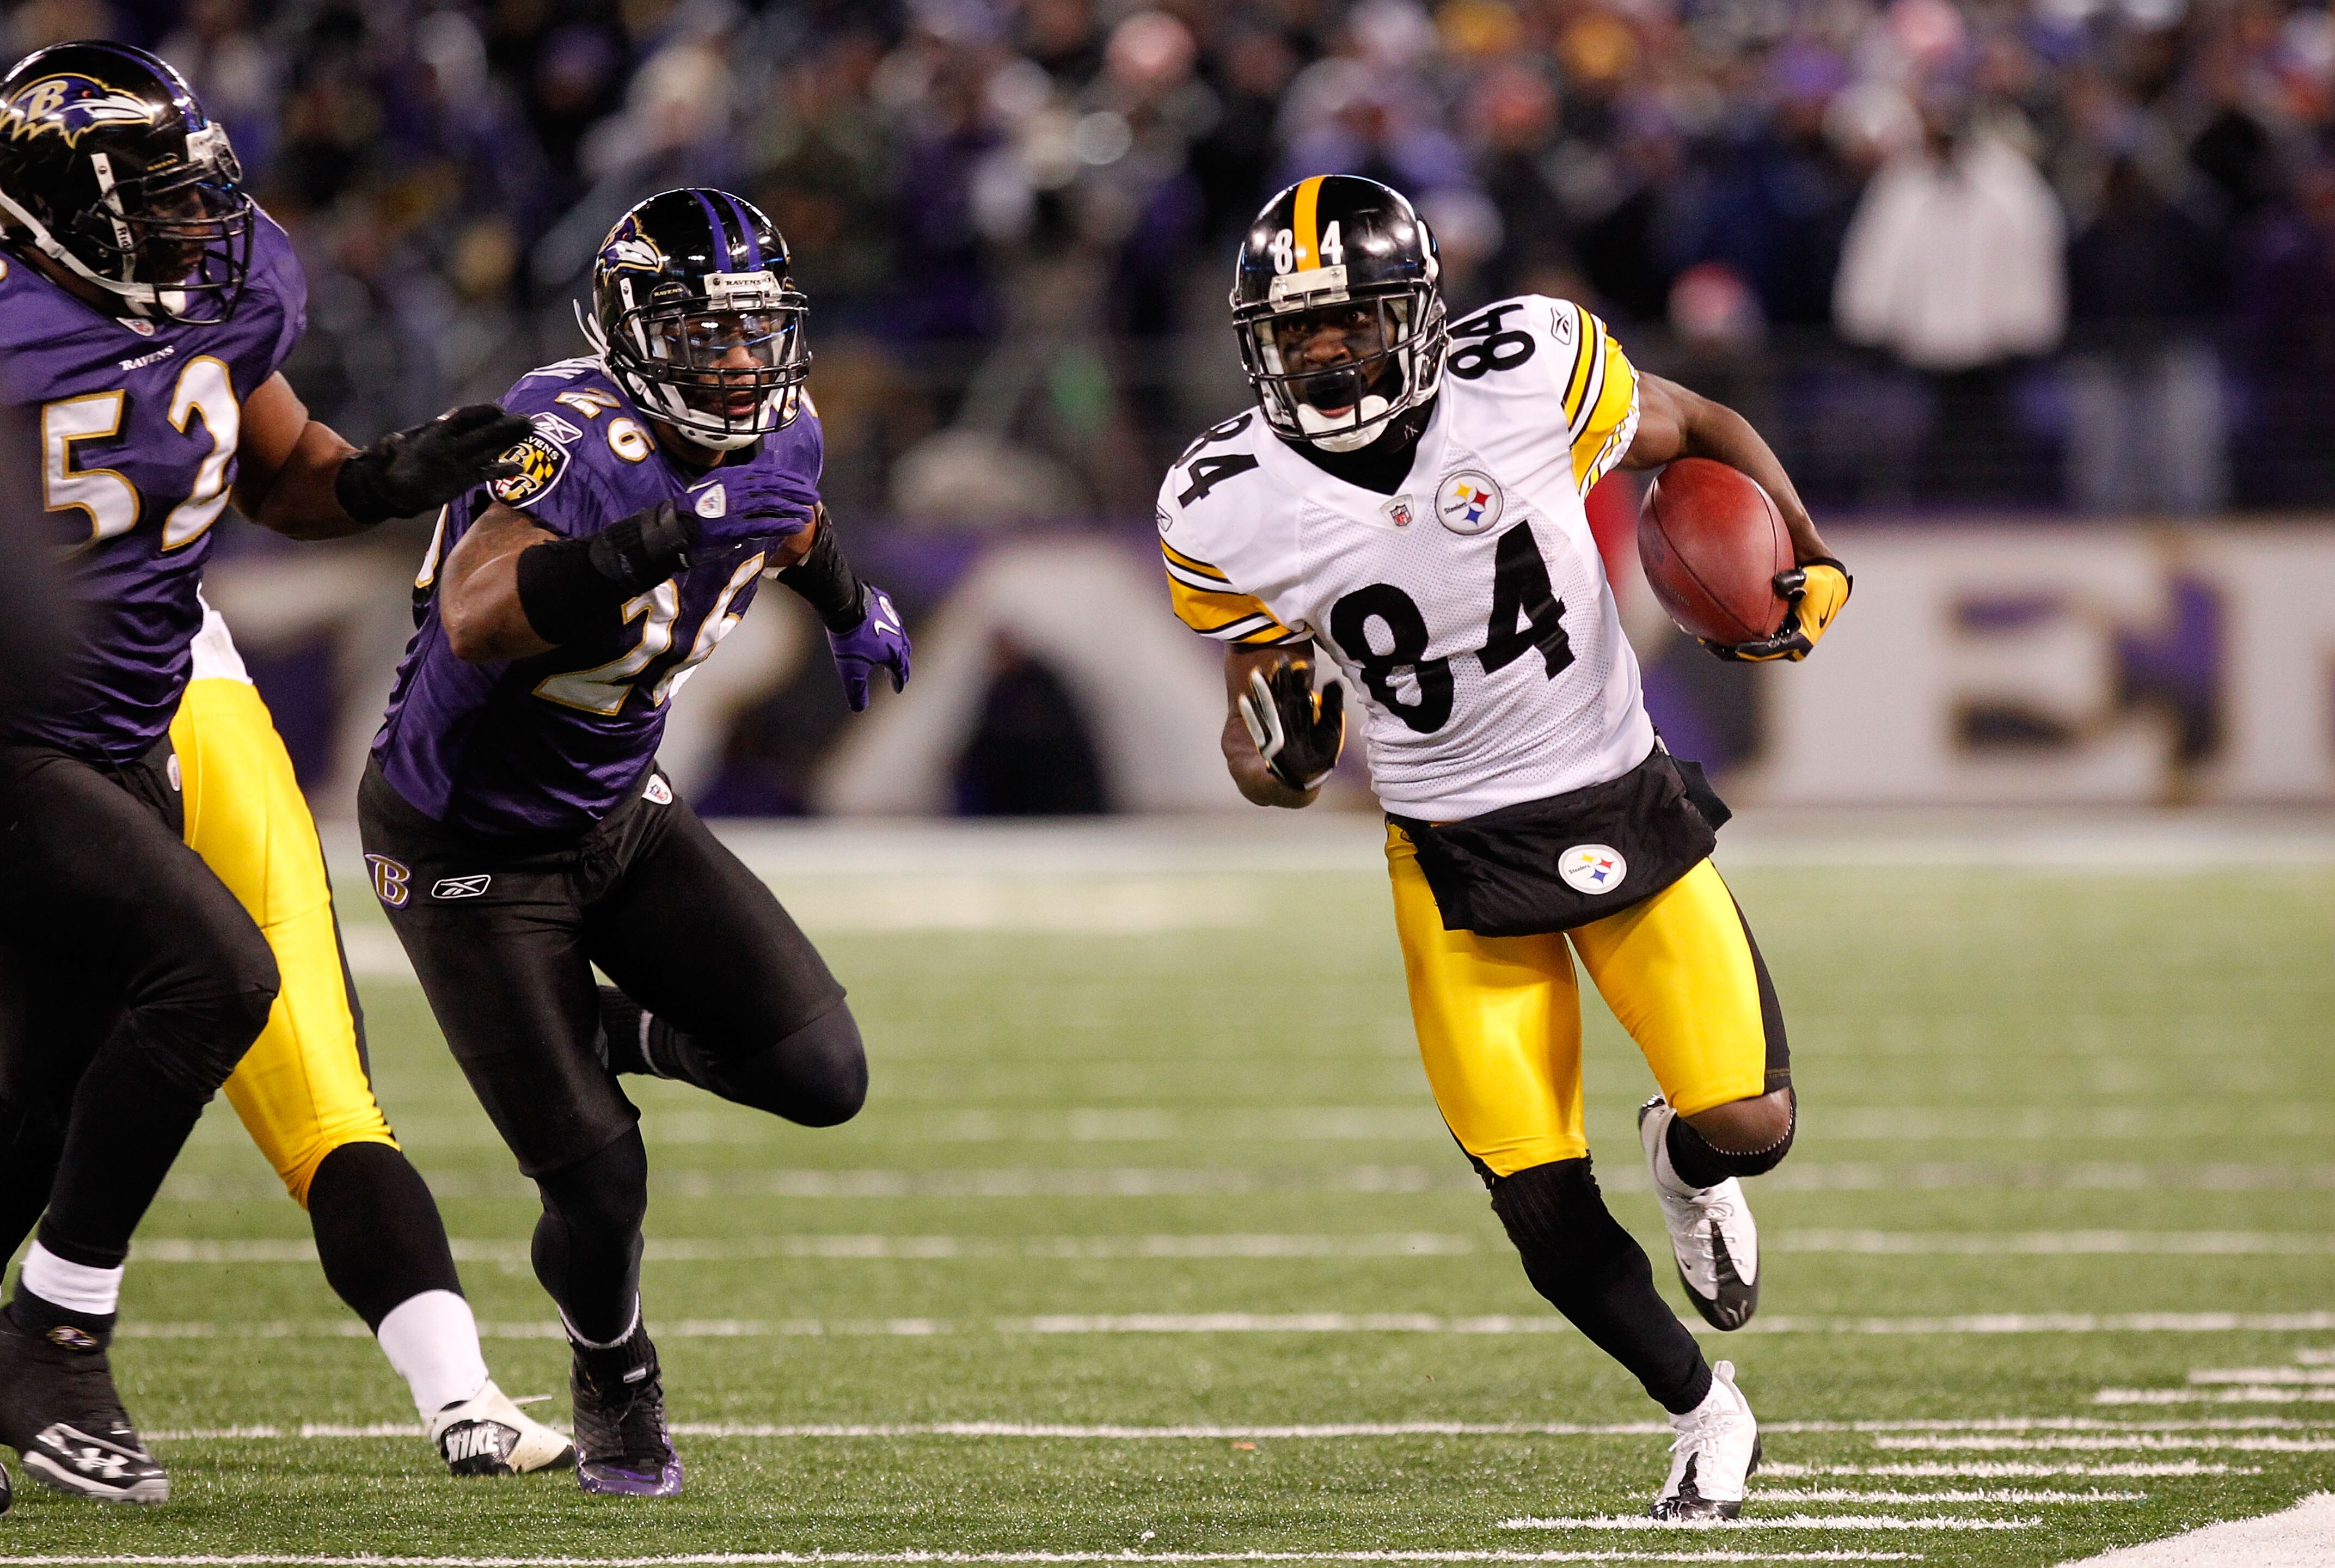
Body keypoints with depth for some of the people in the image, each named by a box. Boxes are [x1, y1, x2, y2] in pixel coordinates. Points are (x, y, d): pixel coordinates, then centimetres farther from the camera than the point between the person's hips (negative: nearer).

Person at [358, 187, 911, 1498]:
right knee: (601, 1182, -6)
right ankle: (615, 1383, 27)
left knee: (823, 1078, -8)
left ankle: (611, 1034, 22)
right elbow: (478, 619, -50)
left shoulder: (775, 438, -7)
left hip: (625, 812, 7)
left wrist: (850, 604, 38)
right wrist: (677, 530, -57)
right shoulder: (579, 444, -32)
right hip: (470, 848, -6)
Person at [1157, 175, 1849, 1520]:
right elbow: (1259, 684, 3)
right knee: (1545, 1212, -3)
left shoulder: (1531, 374, -15)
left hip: (1624, 800, 0)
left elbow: (1699, 432, 4)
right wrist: (1273, 758, -19)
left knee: (1752, 1126, -9)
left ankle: (1685, 1161, 31)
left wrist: (1808, 561, -9)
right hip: (1459, 856, 0)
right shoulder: (1231, 512, -11)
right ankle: (1706, 1413, 24)